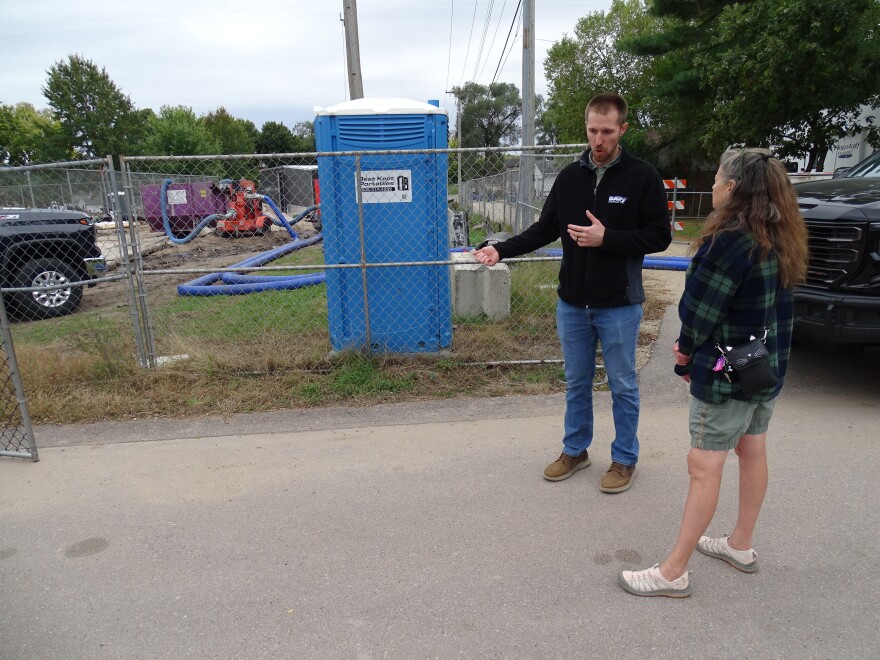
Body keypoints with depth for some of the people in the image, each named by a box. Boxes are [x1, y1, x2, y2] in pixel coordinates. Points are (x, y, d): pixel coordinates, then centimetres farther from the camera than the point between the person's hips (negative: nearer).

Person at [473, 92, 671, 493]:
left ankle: (625, 459, 28)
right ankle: (575, 450, 34)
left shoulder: (642, 177, -7)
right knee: (576, 383, 16)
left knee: (622, 386, 9)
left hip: (619, 305, -4)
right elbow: (545, 229, 6)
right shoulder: (570, 176, 4)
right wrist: (502, 250, -8)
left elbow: (660, 236, -8)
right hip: (572, 303, 4)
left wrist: (607, 238, -21)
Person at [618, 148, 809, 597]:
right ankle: (741, 546, 37)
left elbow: (702, 307, -19)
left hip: (728, 372, -9)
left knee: (705, 464, -3)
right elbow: (774, 303, 10)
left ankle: (673, 573, 8)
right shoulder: (779, 239, 5)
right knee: (753, 451, 19)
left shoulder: (730, 240, -23)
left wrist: (686, 352, 0)